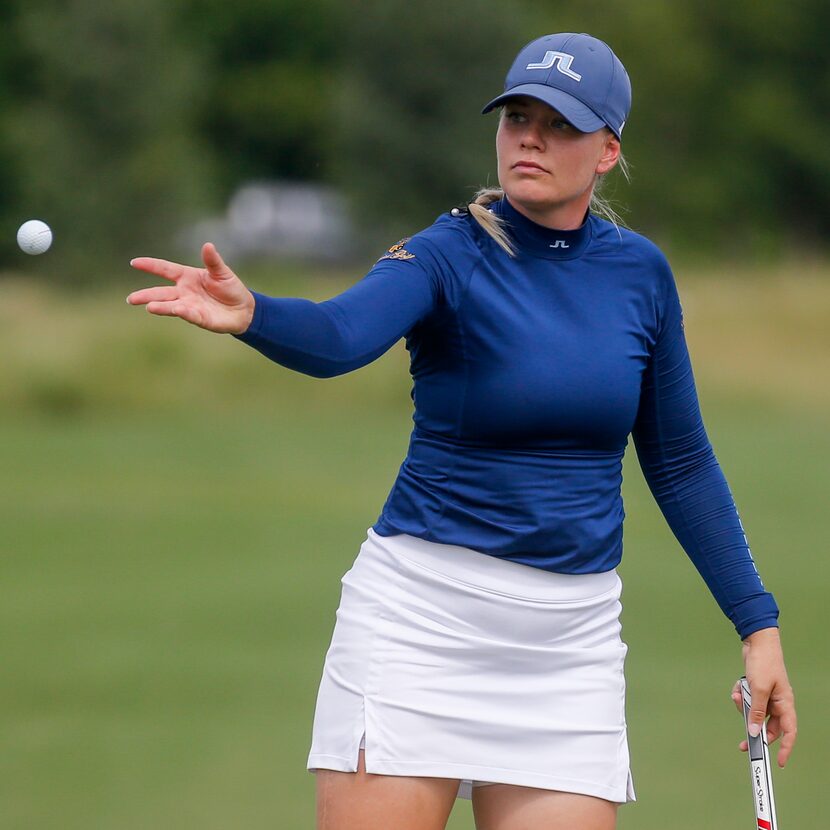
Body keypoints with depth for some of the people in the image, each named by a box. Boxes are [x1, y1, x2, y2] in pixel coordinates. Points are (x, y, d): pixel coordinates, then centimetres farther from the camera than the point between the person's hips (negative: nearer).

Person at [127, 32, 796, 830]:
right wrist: (249, 314, -53)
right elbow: (337, 335, -30)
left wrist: (757, 621, 9)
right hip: (423, 613, -4)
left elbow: (680, 464, 14)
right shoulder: (449, 255, -9)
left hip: (572, 637, 4)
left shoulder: (640, 271, 5)